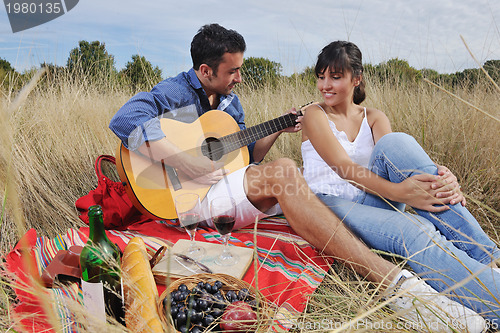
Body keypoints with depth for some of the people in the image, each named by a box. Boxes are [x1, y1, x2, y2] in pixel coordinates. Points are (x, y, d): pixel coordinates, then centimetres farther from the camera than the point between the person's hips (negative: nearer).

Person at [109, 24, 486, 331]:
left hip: (226, 194, 7)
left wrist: (278, 130, 6)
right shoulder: (173, 92, -5)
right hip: (181, 199, -7)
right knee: (281, 171, -29)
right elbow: (124, 120, -23)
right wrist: (187, 162, -29)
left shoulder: (229, 101, 18)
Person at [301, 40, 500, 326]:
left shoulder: (374, 118, 14)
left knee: (395, 142, -26)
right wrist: (396, 191, -33)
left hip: (371, 201, 3)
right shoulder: (315, 114, 2)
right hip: (330, 204, -3)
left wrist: (442, 179, -31)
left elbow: (397, 157, -7)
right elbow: (342, 166, -16)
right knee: (412, 231, -34)